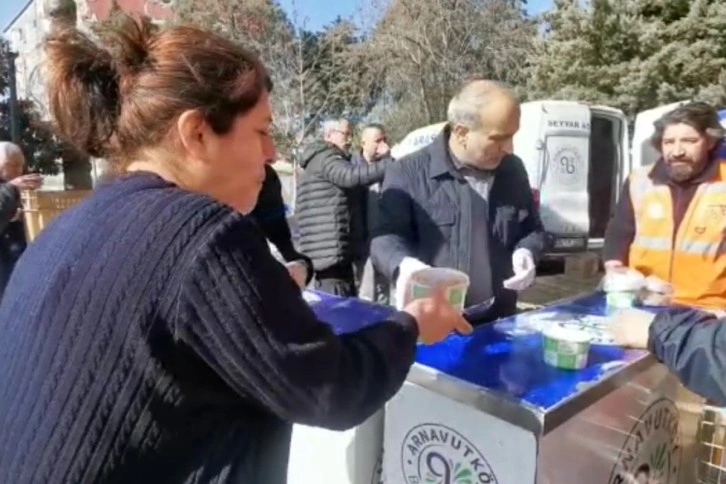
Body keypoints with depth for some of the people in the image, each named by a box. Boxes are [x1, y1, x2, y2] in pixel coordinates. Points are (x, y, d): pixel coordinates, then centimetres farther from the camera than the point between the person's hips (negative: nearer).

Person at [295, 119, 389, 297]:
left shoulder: (320, 160, 26)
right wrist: (390, 165, -30)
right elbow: (351, 176, -28)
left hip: (326, 250, 11)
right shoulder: (325, 158, -8)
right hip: (333, 249, -11)